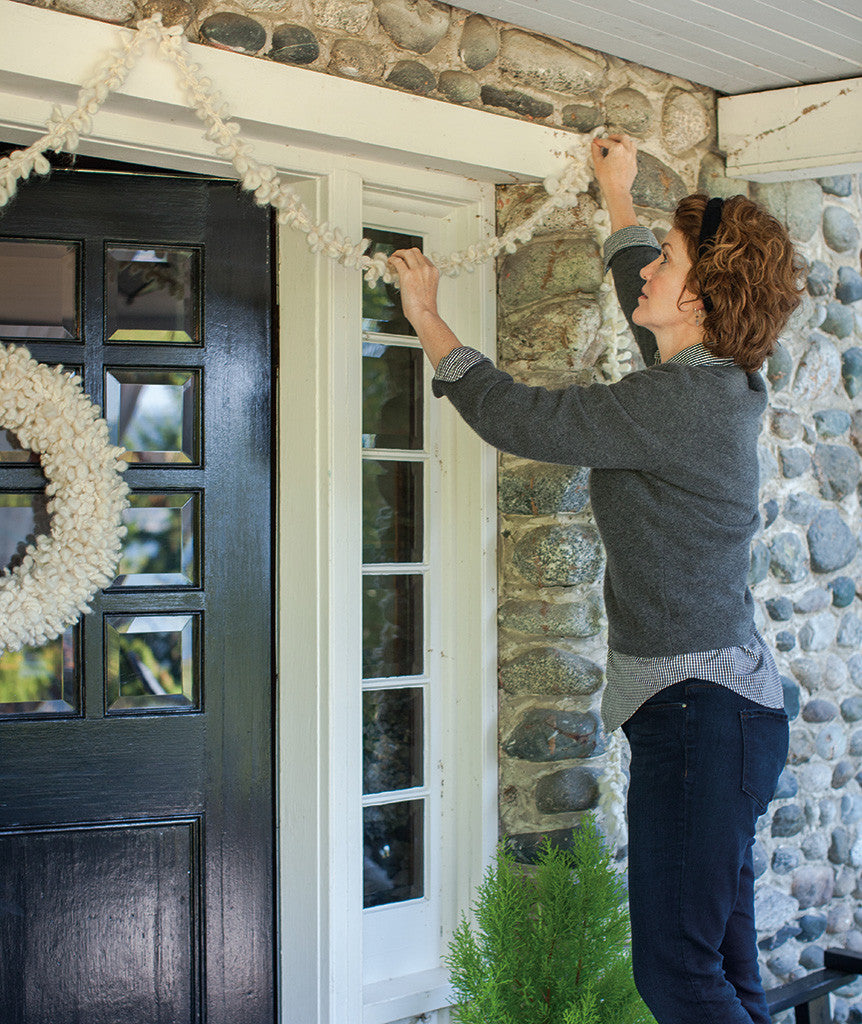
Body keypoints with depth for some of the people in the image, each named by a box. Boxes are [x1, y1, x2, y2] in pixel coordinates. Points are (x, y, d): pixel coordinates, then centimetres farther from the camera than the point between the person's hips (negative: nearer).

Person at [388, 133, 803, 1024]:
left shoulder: (679, 402, -18)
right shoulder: (719, 380, 10)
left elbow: (516, 417, -12)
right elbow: (640, 294, 30)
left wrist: (425, 318, 2)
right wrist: (616, 194, 43)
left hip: (696, 708, -10)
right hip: (727, 704, 10)